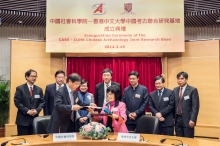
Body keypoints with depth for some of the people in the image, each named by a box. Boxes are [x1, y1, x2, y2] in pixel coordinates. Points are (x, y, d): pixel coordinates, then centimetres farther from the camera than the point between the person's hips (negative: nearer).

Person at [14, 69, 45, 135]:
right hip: (23, 119, -3)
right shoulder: (20, 88, -1)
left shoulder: (39, 89, 11)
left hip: (35, 118, 4)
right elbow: (17, 102, -8)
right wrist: (27, 111, -16)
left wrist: (37, 110, -10)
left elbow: (42, 102, 8)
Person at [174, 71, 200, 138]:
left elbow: (195, 106, -11)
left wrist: (192, 119, -17)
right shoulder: (175, 90, 10)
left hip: (187, 119, -5)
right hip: (177, 119, 5)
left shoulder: (193, 90, -6)